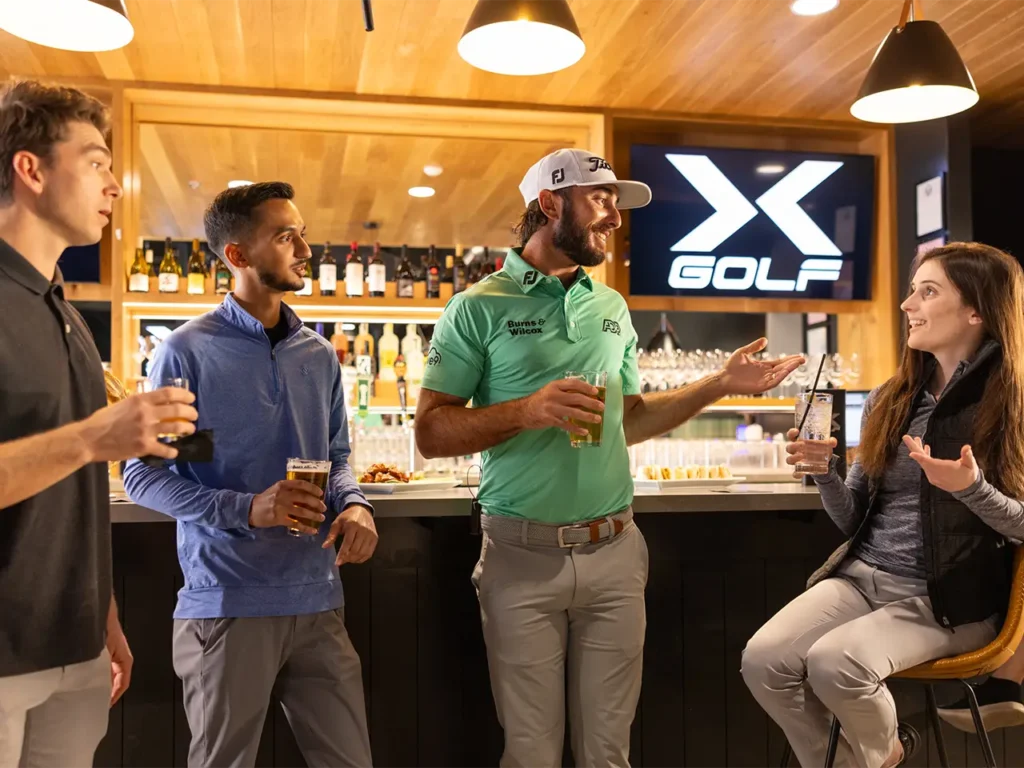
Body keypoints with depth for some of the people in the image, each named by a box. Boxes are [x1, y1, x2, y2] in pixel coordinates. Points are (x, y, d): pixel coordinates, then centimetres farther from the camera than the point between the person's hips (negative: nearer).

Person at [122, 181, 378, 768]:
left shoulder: (320, 356, 10)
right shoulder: (188, 352, -6)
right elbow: (143, 475, -6)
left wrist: (354, 503, -5)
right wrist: (246, 508, -19)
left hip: (318, 602, 5)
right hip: (226, 605, -4)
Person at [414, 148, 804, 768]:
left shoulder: (612, 308, 12)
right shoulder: (479, 308, -4)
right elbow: (432, 432, -7)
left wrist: (719, 385, 11)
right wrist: (526, 410, -21)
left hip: (614, 551, 4)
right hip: (522, 555, -4)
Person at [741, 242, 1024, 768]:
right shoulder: (889, 400, 8)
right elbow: (854, 520, 9)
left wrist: (970, 487, -24)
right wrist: (824, 472, -10)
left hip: (949, 597, -5)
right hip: (861, 577, 5)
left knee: (834, 663, -28)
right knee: (763, 660, -17)